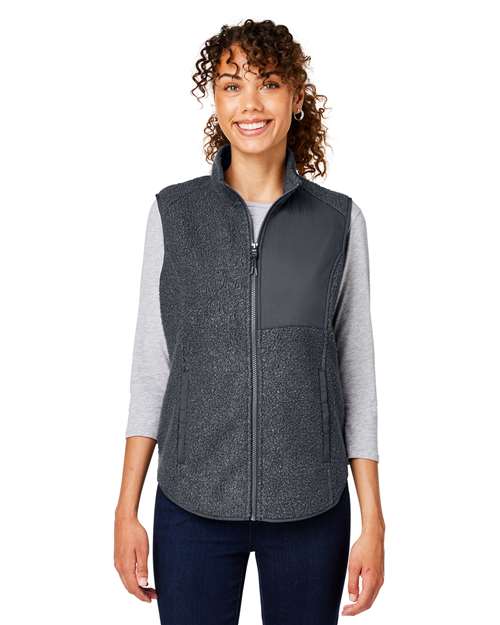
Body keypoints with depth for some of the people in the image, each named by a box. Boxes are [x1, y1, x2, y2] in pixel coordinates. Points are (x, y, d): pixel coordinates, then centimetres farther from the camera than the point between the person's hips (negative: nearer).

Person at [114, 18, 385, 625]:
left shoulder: (339, 219, -2)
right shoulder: (173, 212, -1)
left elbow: (357, 375, 1)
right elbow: (151, 364, 2)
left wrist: (373, 524, 0)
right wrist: (127, 510, 0)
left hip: (310, 508, 0)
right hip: (192, 504, 0)